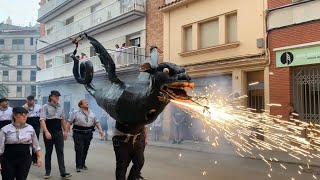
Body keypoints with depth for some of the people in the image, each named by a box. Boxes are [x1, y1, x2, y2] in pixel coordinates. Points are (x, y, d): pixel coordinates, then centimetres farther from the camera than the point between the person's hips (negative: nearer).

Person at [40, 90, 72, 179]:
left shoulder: (60, 107, 10)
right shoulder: (45, 107, -6)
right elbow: (42, 120, -15)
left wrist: (65, 131, 16)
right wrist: (46, 132, -26)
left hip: (59, 132, 3)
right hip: (48, 132, -3)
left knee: (60, 152, -2)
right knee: (48, 152, 8)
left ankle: (63, 172, -3)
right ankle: (47, 172, 20)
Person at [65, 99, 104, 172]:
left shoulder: (91, 113, 13)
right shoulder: (76, 113, -1)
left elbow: (96, 122, 15)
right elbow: (69, 122, -3)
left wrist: (100, 129, 1)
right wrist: (66, 132, -10)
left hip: (88, 133, 4)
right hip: (78, 134, -4)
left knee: (85, 150, 10)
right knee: (79, 150, -7)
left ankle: (83, 164, 25)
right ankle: (78, 166, 1)